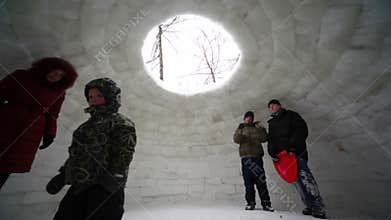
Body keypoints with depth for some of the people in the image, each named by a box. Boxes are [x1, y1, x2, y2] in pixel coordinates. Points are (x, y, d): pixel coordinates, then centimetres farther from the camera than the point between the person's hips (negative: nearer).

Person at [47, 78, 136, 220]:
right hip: (79, 187, 8)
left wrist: (112, 180, -22)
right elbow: (76, 153, 24)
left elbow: (123, 156, -17)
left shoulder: (121, 124, -9)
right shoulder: (88, 125, 19)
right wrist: (62, 175, 18)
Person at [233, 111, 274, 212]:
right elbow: (236, 139, -2)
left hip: (257, 155, 1)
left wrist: (261, 129, -8)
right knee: (248, 180, 0)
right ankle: (250, 202, 9)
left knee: (261, 179, -3)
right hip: (245, 156, -1)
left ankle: (266, 203, 6)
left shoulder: (257, 128, 17)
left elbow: (264, 138, 6)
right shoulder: (240, 128, 14)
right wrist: (240, 131, -18)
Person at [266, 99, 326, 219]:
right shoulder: (272, 123, 20)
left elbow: (302, 130, -7)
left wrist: (293, 146, -18)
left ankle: (318, 208, -5)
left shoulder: (290, 115, 6)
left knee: (305, 178, -12)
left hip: (297, 152, -4)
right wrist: (272, 152, -6)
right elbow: (271, 140, 12)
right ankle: (310, 206, 13)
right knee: (296, 180, 4)